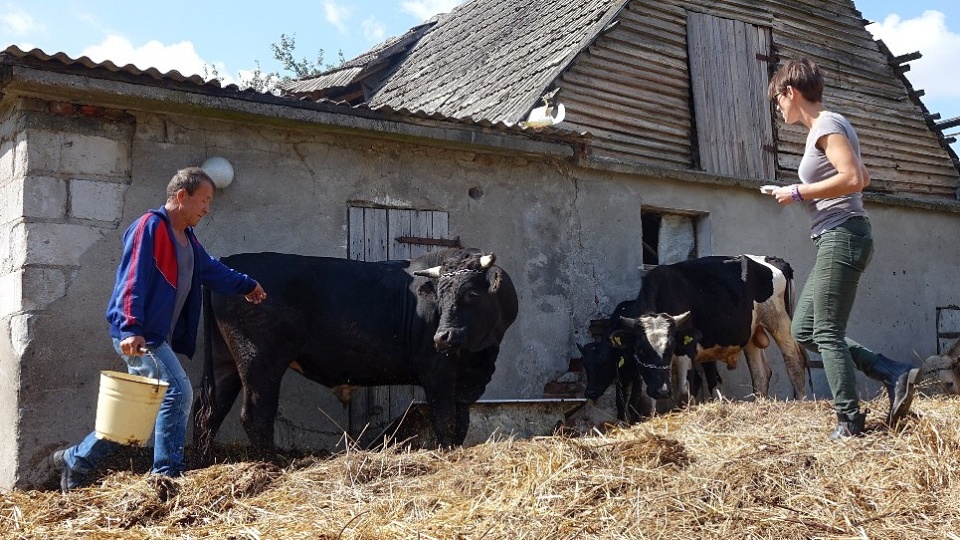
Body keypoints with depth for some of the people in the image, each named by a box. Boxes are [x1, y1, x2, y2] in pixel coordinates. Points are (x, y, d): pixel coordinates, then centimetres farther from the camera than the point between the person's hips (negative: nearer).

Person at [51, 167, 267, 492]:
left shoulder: (187, 238, 18)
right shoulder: (149, 227, -11)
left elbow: (212, 270, 35)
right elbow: (133, 281, -20)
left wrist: (246, 286, 47)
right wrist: (131, 328, -29)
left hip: (160, 337, 10)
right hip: (139, 336, -10)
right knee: (178, 392, -14)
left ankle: (75, 460, 24)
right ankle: (166, 474, -5)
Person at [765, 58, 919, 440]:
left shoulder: (826, 125, -9)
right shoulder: (826, 126, 20)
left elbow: (852, 178, -22)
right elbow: (863, 178, 30)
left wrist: (799, 193, -13)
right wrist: (809, 191, 21)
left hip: (841, 236, -10)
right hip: (836, 240, 10)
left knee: (827, 333, -7)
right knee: (804, 331, 10)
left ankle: (849, 423, -1)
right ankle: (896, 375, 8)